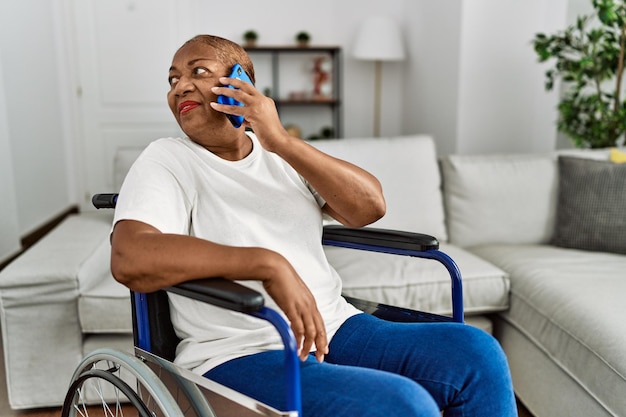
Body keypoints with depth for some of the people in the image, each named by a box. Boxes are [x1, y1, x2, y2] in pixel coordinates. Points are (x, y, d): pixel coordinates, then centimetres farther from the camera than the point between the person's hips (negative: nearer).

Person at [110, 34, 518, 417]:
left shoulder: (280, 153, 12)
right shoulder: (167, 161, -2)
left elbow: (370, 207, -1)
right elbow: (129, 259, -21)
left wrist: (282, 141, -13)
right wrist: (269, 263, -27)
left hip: (336, 327, 5)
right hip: (240, 355, -5)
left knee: (477, 353, -12)